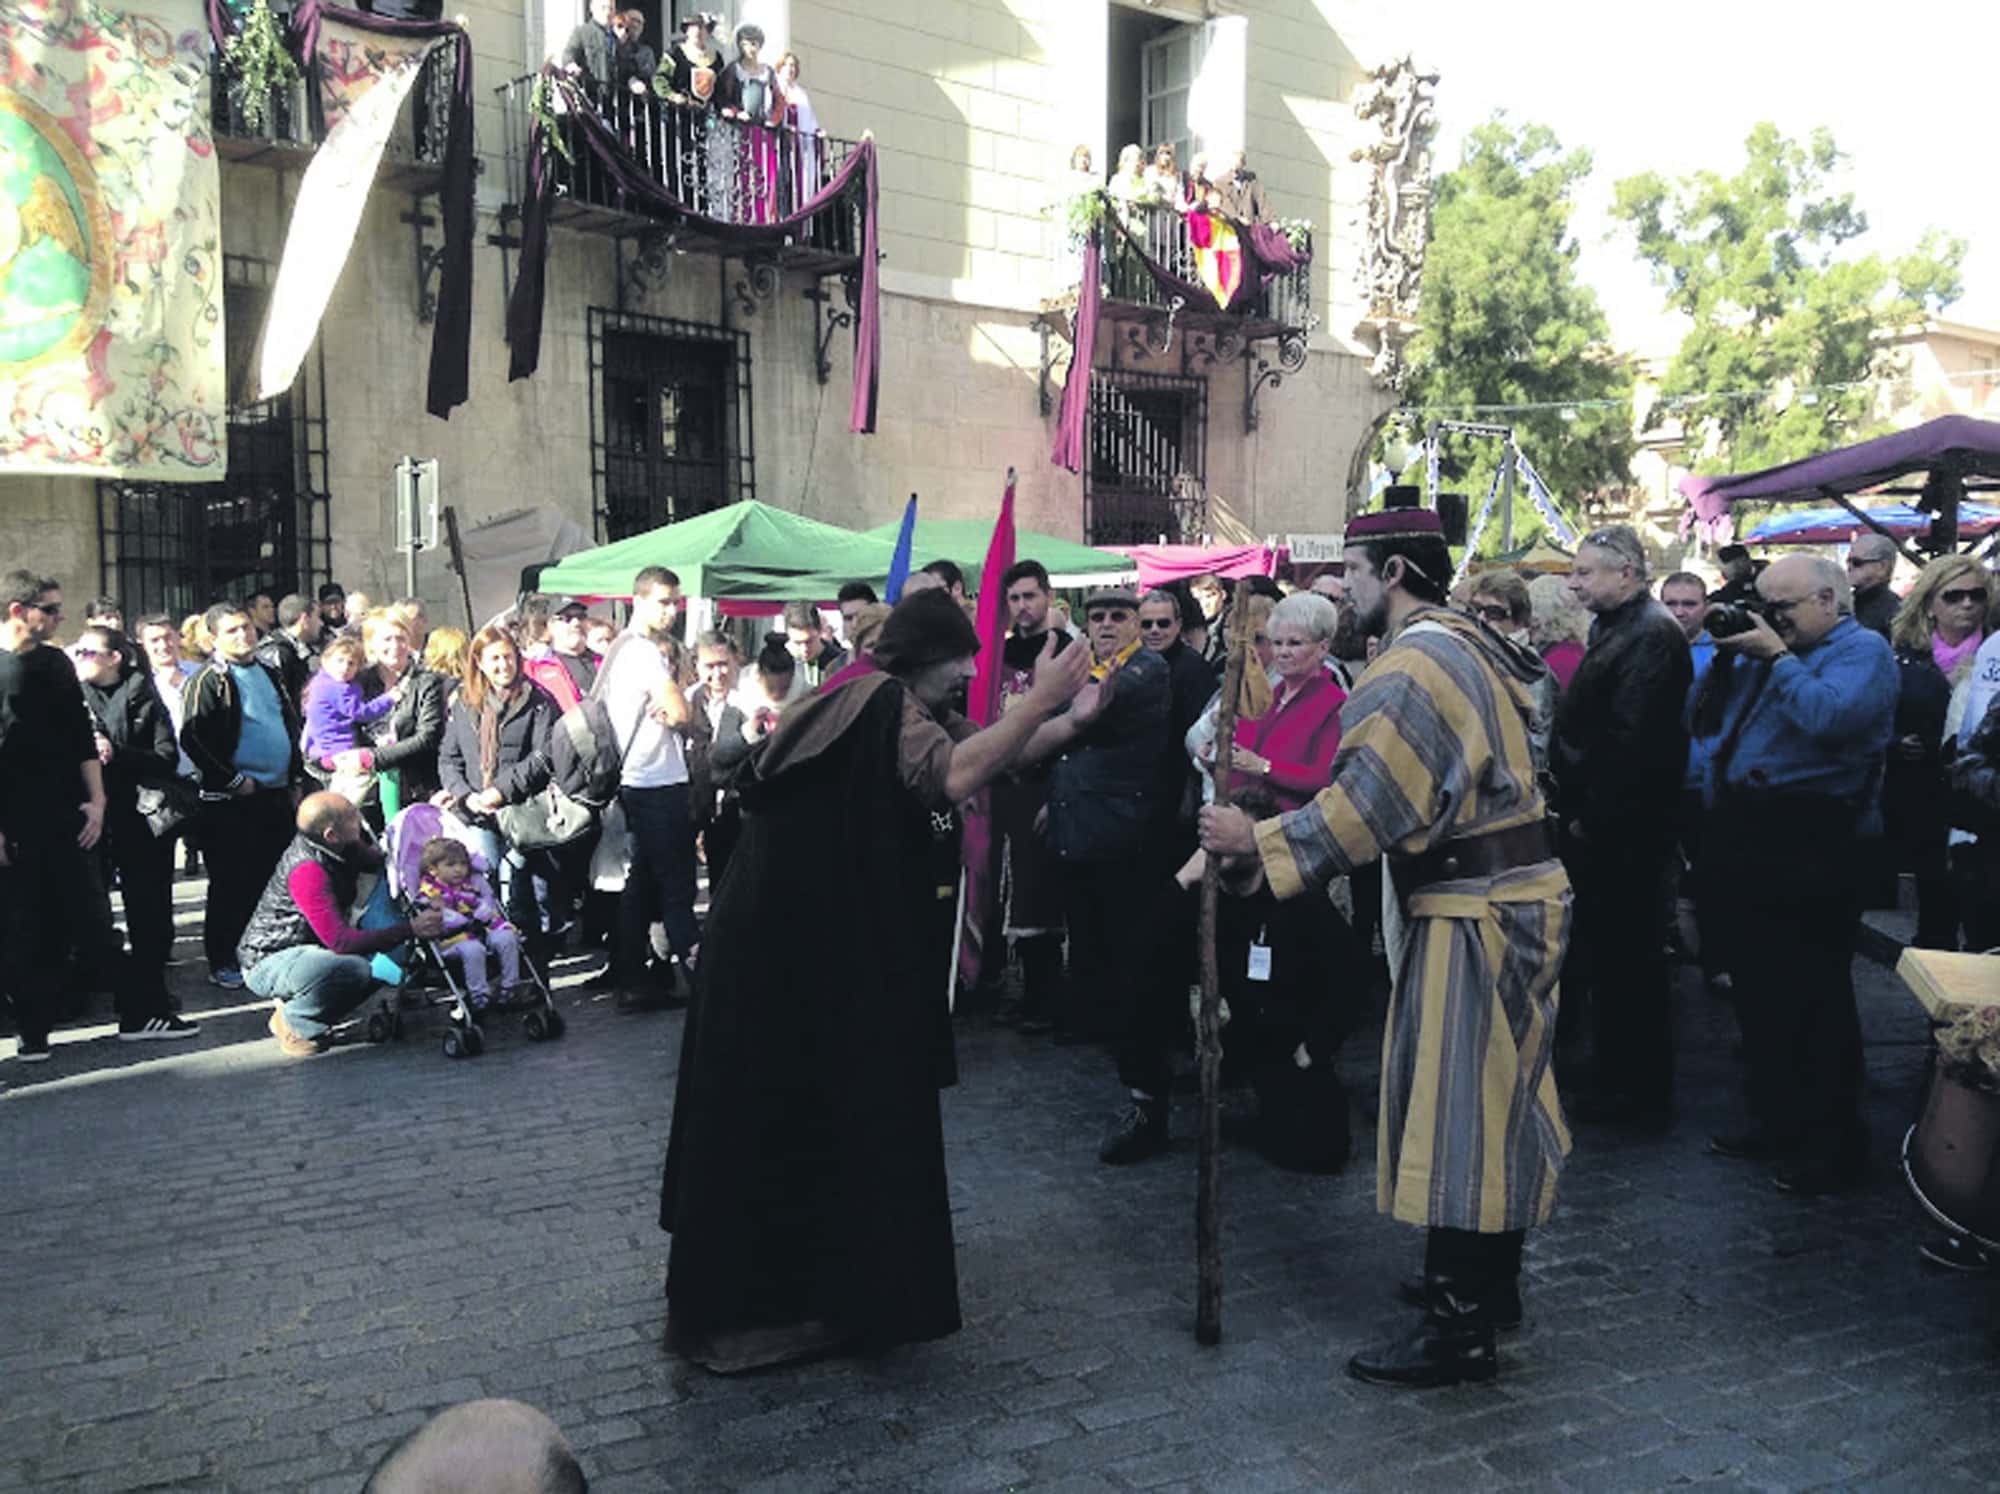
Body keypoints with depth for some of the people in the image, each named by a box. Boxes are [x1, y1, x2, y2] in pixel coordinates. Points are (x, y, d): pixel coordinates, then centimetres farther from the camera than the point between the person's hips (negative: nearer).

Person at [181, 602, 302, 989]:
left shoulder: (269, 674, 14)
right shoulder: (207, 681, -8)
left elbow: (292, 722, 24)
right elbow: (192, 740, -16)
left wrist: (295, 771, 14)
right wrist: (233, 781, -16)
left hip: (277, 793, 7)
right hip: (232, 800, -7)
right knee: (231, 885, 0)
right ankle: (222, 963, 10)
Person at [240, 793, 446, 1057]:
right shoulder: (307, 869, -29)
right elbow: (342, 942, -33)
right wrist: (410, 930, -33)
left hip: (301, 952, 9)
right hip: (267, 963, -9)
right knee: (354, 968, -33)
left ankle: (292, 1005, 8)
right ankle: (294, 1023, -6)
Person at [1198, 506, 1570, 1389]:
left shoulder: (1414, 665, -19)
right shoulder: (1470, 645, 14)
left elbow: (1366, 808, -24)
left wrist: (1255, 840, -15)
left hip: (1475, 914, -11)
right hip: (1513, 895, 11)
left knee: (1453, 1103, -3)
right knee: (1490, 1095, 18)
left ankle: (1460, 1330, 6)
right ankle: (1488, 1282, 33)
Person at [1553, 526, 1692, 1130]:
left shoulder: (1649, 637, -17)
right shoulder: (1616, 629, 15)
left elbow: (1629, 740, -24)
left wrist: (1590, 818, -19)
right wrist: (1573, 807, 14)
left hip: (1623, 831, -10)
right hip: (1599, 825, 10)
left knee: (1627, 956, 0)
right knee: (1609, 951, 16)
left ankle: (1641, 1094, 12)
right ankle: (1616, 1079, 27)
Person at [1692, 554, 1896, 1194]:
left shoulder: (1863, 650, -5)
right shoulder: (1773, 648, 17)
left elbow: (1832, 717, -25)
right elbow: (1706, 722, 16)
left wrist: (1777, 658, -15)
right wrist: (1725, 658, 3)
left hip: (1810, 852, -8)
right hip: (1752, 850, 8)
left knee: (1815, 1000, -1)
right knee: (1760, 994, 15)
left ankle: (1834, 1141, 11)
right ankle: (1777, 1122, 28)